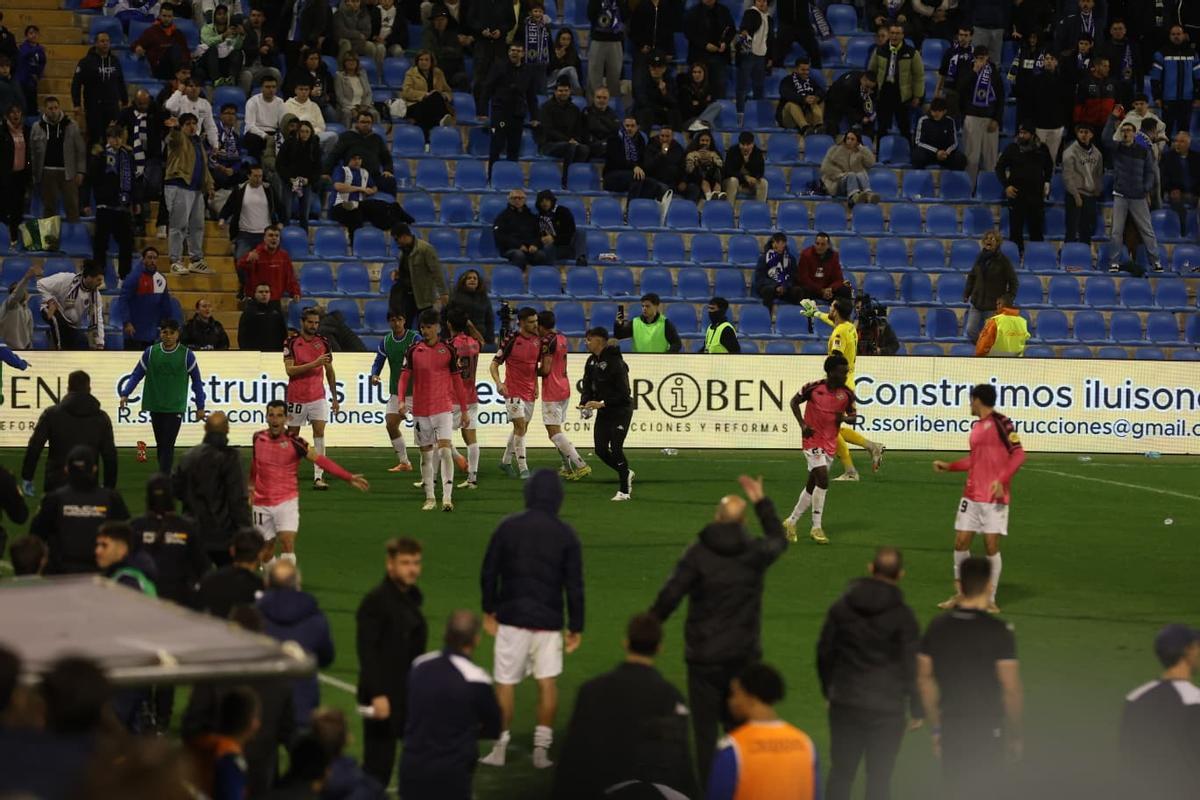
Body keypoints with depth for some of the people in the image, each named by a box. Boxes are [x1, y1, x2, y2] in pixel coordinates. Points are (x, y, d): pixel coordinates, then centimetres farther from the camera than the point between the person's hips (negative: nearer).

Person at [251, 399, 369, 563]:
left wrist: (348, 478, -25)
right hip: (261, 503, 3)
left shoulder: (294, 442, -13)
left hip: (286, 501, -3)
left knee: (287, 543, -16)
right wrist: (251, 487, 29)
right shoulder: (258, 438, -2)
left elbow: (320, 460, -17)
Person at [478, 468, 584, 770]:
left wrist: (489, 611, 15)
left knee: (505, 683, 6)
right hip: (548, 620, 0)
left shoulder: (507, 528, -2)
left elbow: (488, 574, 2)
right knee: (548, 683, 8)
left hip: (512, 617, 0)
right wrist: (576, 627, 5)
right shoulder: (565, 535, -3)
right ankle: (542, 748, 5)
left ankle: (500, 748, 8)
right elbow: (574, 585, -2)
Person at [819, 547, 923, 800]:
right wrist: (917, 710, 3)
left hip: (844, 704, 3)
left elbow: (824, 653, 6)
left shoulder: (841, 607, 0)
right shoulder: (903, 616, -11)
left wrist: (829, 690, 20)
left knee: (840, 773, 13)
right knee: (879, 779, 6)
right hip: (887, 710, -3)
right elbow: (912, 666, -8)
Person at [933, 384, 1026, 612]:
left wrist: (1001, 480, -24)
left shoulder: (1000, 422, -10)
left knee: (992, 546, -3)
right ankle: (960, 593, 18)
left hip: (994, 497, -7)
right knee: (961, 542, 5)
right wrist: (948, 466, 22)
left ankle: (990, 600, 5)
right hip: (971, 496, 7)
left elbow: (1018, 454, -15)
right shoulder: (977, 427, 14)